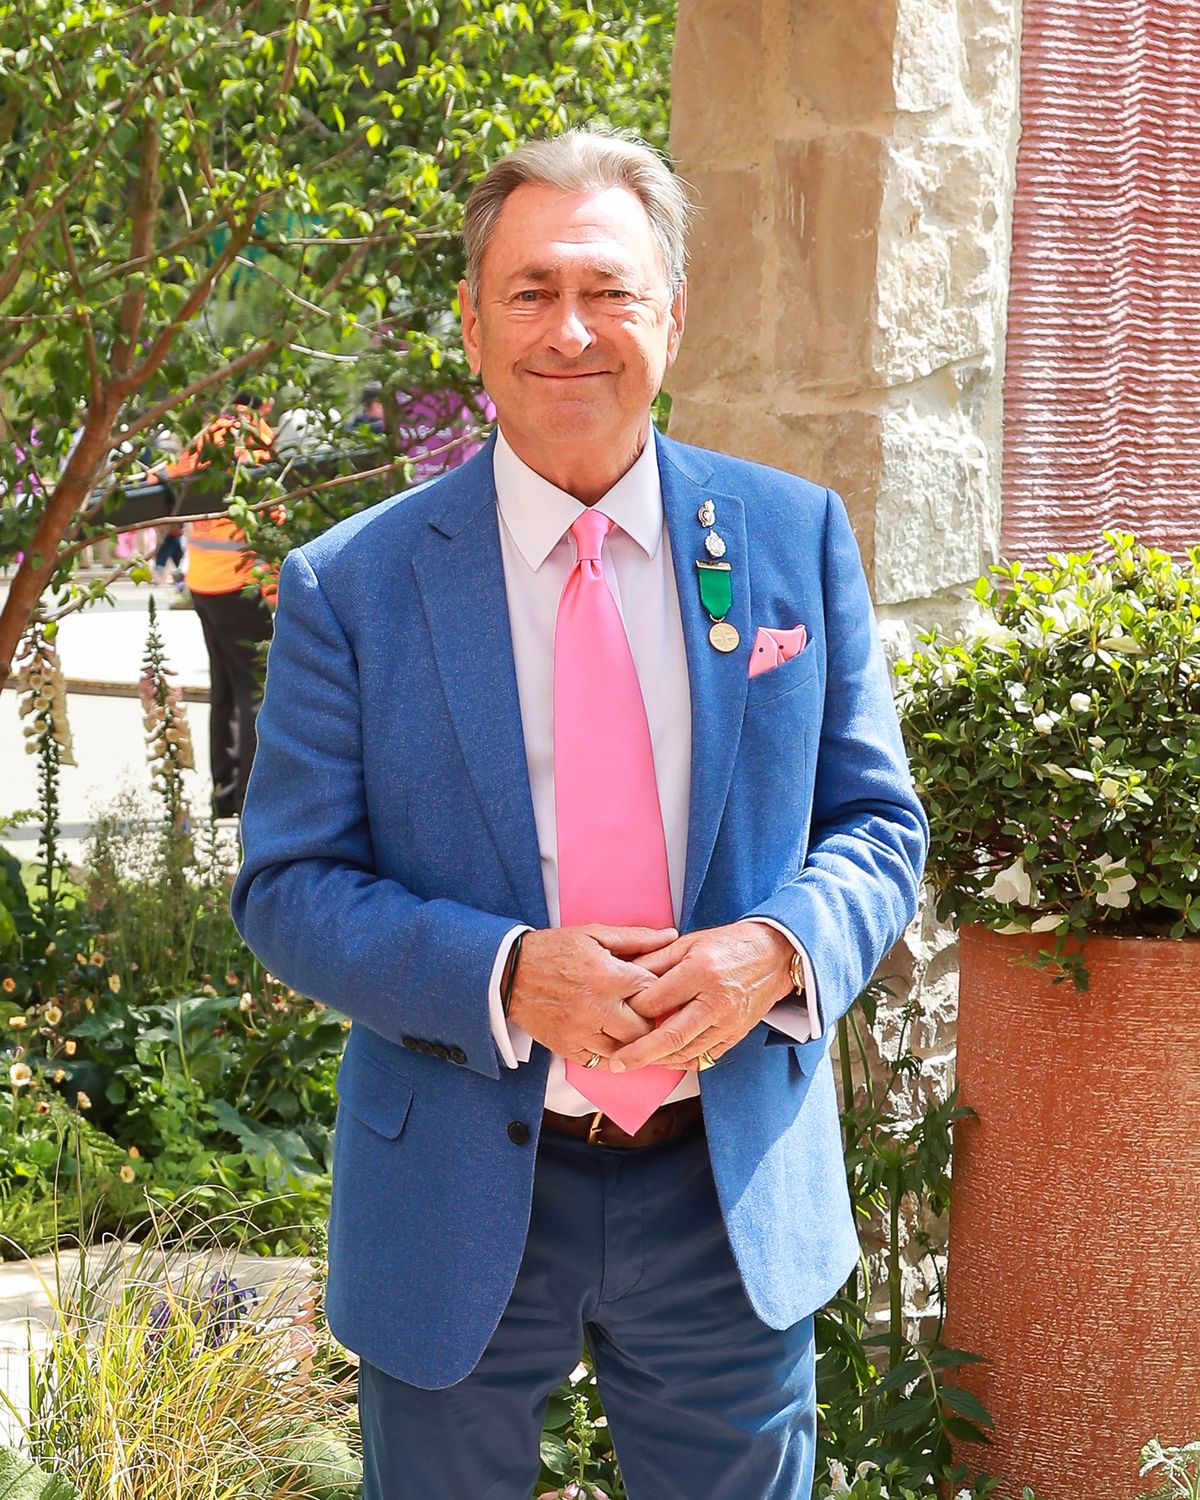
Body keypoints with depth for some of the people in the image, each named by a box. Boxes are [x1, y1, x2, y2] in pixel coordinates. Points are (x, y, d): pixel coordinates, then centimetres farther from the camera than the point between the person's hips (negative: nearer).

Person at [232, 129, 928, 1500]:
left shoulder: (794, 537, 2)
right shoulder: (347, 586, -4)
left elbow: (879, 824, 5)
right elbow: (285, 888, -4)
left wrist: (779, 948, -17)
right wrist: (507, 975, -21)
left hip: (733, 1190, 1)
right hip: (459, 1211, -1)